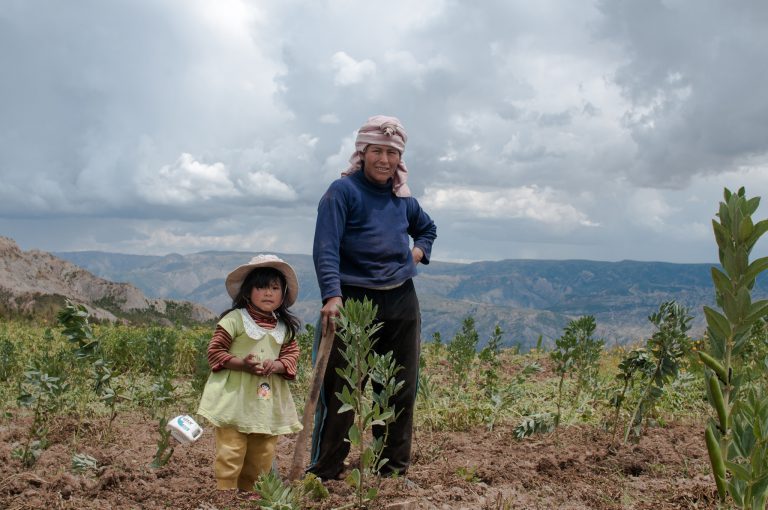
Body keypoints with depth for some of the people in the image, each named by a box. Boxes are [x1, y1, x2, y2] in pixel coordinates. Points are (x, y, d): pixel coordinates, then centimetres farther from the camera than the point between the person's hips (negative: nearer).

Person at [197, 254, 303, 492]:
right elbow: (215, 351, -6)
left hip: (267, 400, 5)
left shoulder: (285, 327, 9)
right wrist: (242, 364, -19)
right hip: (234, 398, -5)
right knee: (231, 452, -9)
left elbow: (292, 355, 10)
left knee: (262, 455, 11)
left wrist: (276, 366, -12)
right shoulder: (235, 319, -5)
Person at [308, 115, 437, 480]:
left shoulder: (402, 197, 11)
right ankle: (324, 474, 6)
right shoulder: (343, 191, -7)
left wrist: (417, 254, 11)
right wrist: (332, 296, -33)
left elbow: (427, 228, 32)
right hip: (354, 302, -6)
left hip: (401, 302, 6)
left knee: (400, 392, 10)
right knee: (340, 394, -5)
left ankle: (394, 471, 23)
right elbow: (325, 248, -19)